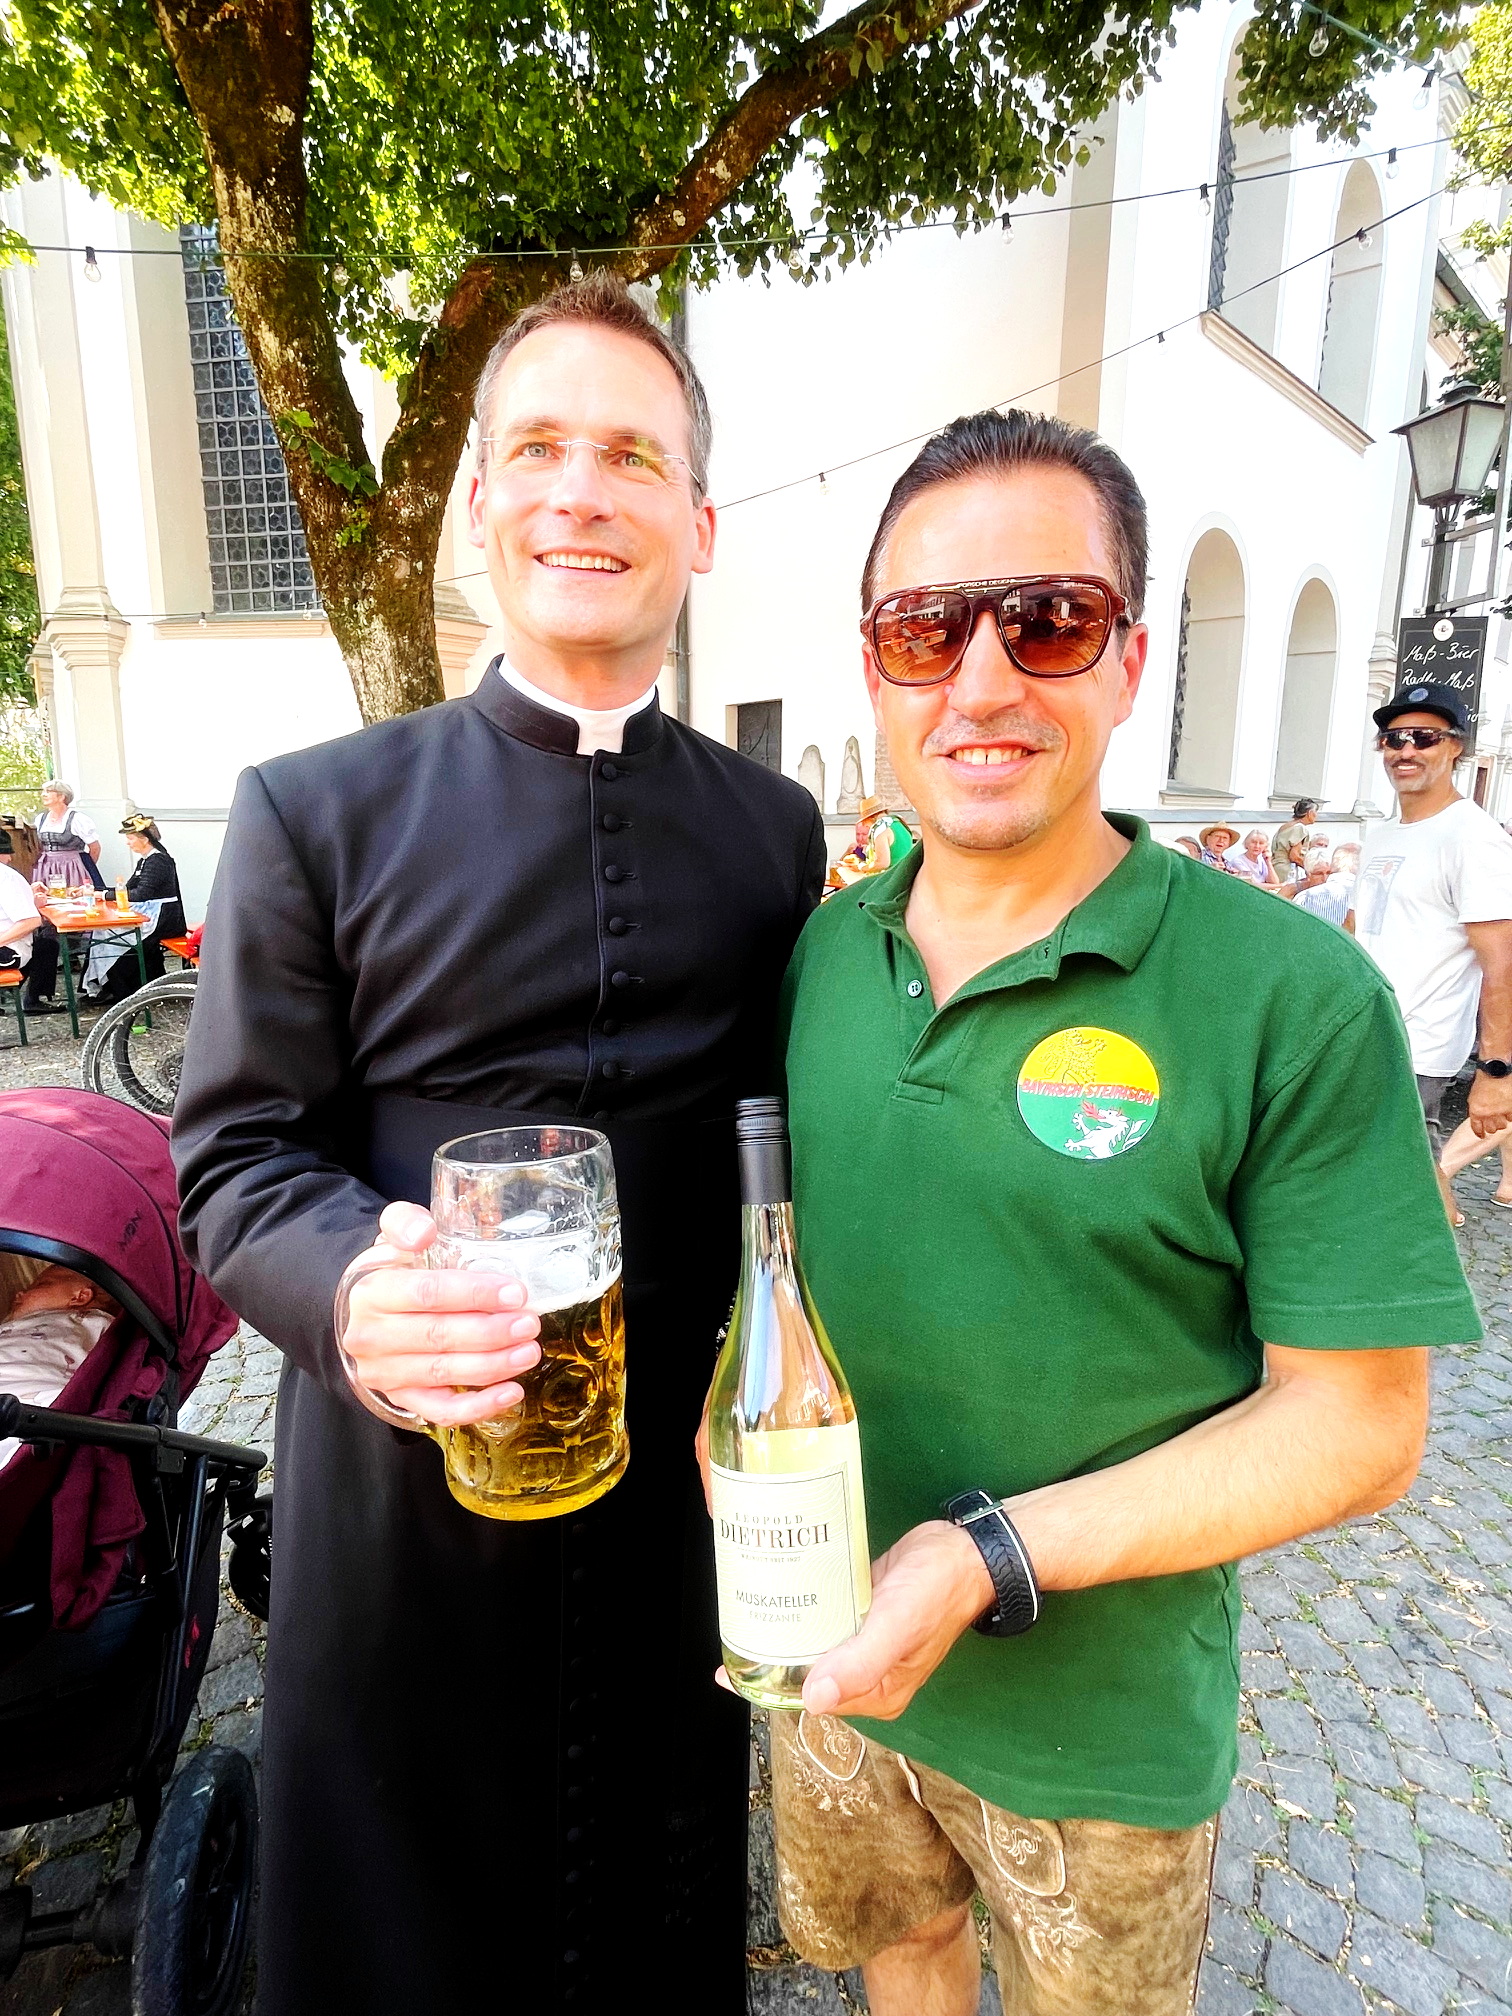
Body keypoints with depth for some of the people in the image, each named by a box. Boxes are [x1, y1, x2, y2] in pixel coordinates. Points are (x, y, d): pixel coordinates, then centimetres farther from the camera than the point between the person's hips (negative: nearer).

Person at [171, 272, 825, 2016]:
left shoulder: (774, 827, 1)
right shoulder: (314, 811, -7)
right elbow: (235, 1155, -7)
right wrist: (356, 1292, -26)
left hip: (688, 1468, 3)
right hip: (406, 1474, -1)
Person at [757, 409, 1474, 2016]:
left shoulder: (1296, 1000, -21)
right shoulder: (819, 952, -6)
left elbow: (1355, 1423, -18)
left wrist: (993, 1556, -25)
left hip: (1102, 1728, -3)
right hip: (830, 1651, 4)